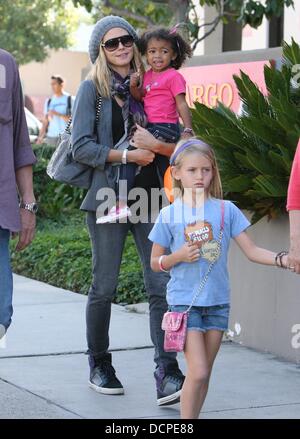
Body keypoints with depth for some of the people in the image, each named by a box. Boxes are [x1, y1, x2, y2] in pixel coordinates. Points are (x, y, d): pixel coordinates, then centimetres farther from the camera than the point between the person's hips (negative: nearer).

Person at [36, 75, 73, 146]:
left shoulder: (69, 99, 2)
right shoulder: (49, 101, 16)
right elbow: (45, 122, 16)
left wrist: (57, 114, -14)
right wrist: (40, 137, 9)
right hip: (51, 137, 4)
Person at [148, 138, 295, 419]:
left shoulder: (226, 210, 1)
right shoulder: (169, 215, -2)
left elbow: (251, 251, -1)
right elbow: (155, 263, 5)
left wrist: (285, 259, -17)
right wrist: (179, 257, -14)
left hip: (217, 301, 3)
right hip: (183, 301, -3)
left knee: (204, 373, 10)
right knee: (198, 372, -11)